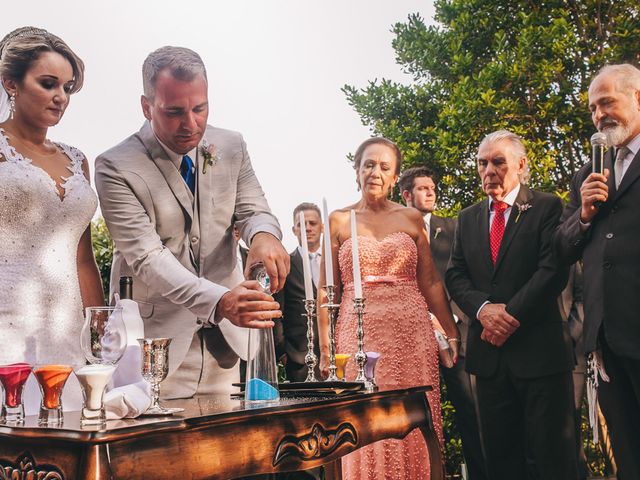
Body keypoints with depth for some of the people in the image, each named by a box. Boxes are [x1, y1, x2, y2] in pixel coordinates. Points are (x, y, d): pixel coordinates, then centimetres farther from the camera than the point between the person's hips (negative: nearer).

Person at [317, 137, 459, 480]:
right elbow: (327, 290, 4)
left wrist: (453, 333, 0)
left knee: (415, 432, 5)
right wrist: (325, 348, -2)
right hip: (359, 334, -1)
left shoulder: (412, 218, 9)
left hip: (413, 334, 1)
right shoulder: (339, 220, 6)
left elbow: (430, 282, 7)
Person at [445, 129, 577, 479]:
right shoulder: (468, 218, 15)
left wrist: (511, 314, -16)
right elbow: (455, 275, 8)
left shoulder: (547, 207, 0)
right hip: (489, 351, 5)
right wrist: (483, 308, -11)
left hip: (539, 349, -4)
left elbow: (553, 269, -10)